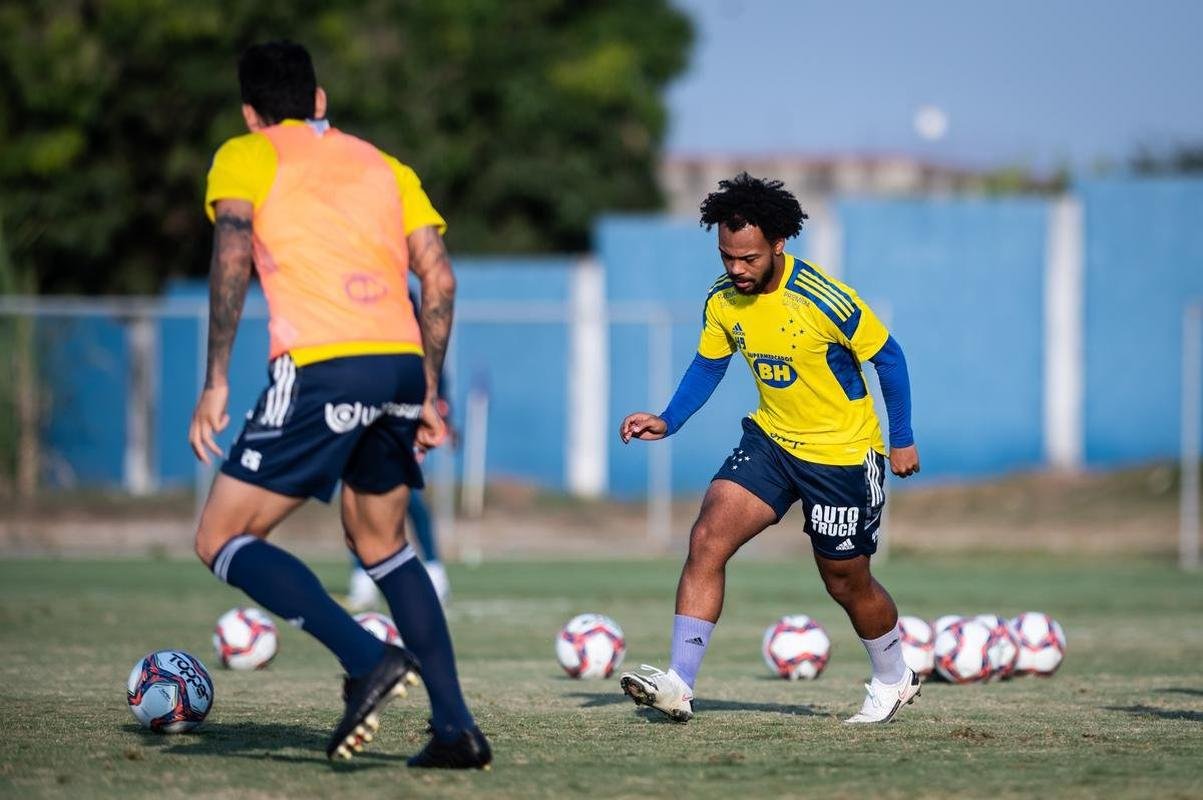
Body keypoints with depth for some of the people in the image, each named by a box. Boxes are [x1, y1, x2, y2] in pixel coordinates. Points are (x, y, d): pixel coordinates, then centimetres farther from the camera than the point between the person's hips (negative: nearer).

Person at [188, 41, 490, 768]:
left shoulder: (245, 157, 13)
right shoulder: (384, 166, 25)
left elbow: (233, 252, -5)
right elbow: (440, 278, 15)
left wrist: (216, 382, -7)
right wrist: (428, 395, 21)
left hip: (321, 371, -5)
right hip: (402, 363, 6)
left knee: (222, 540, 4)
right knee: (382, 543, 24)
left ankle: (369, 660, -15)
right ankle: (457, 728, 12)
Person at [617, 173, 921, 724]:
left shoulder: (824, 300, -25)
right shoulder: (722, 301, -8)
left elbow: (888, 358, -12)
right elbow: (709, 365, 9)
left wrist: (902, 440, -6)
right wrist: (668, 421, -6)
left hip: (843, 455, -5)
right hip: (770, 439, 5)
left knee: (847, 584, 8)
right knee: (707, 539, -15)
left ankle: (893, 680, 37)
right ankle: (678, 685, -17)